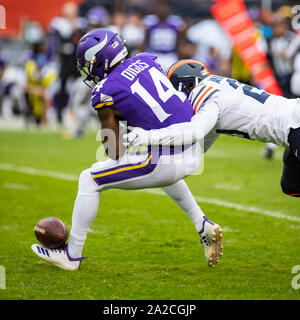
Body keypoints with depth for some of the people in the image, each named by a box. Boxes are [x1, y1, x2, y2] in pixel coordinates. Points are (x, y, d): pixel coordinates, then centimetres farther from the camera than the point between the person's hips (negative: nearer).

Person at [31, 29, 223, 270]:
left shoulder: (106, 93, -8)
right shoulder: (146, 61, 8)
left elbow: (114, 152, -3)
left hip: (167, 162, -7)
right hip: (193, 155, 7)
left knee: (89, 181, 8)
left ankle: (72, 254, 17)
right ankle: (204, 227, 34)